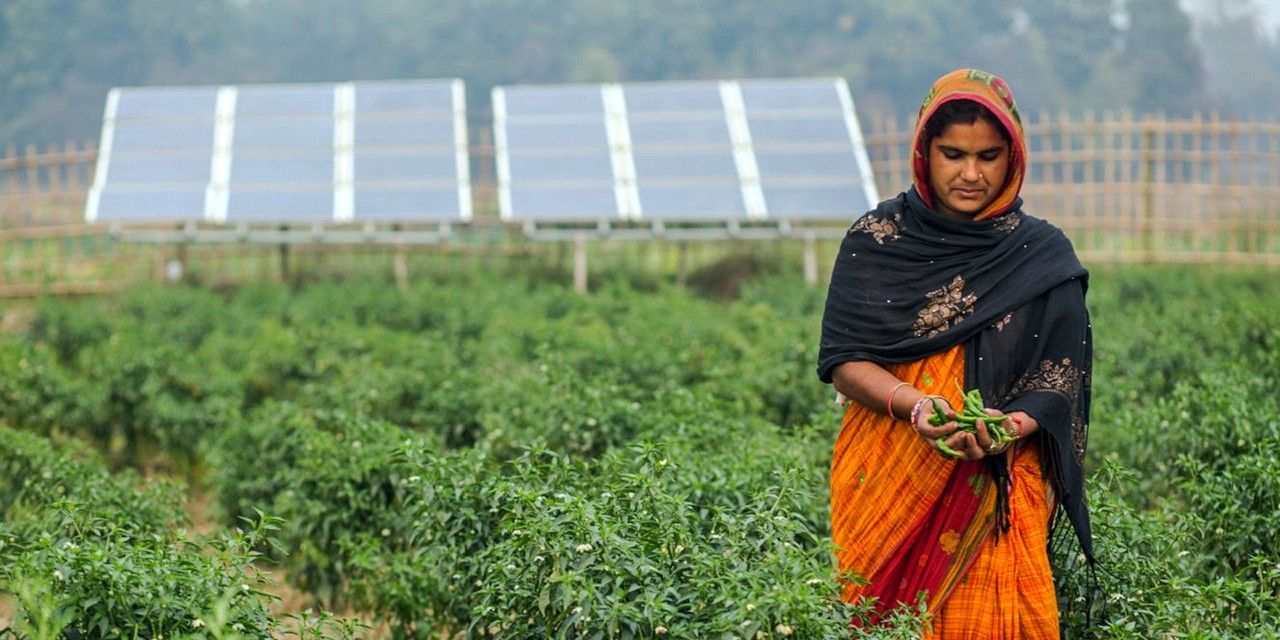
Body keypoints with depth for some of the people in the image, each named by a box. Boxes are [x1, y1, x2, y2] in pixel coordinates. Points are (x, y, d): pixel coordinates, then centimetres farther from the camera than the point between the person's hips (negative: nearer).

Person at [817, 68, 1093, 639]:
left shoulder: (1043, 257, 5)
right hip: (884, 484, 0)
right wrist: (913, 404, -18)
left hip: (996, 486, 0)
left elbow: (1057, 384, 1)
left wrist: (1009, 428, -20)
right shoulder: (876, 240, 4)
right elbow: (843, 362, 0)